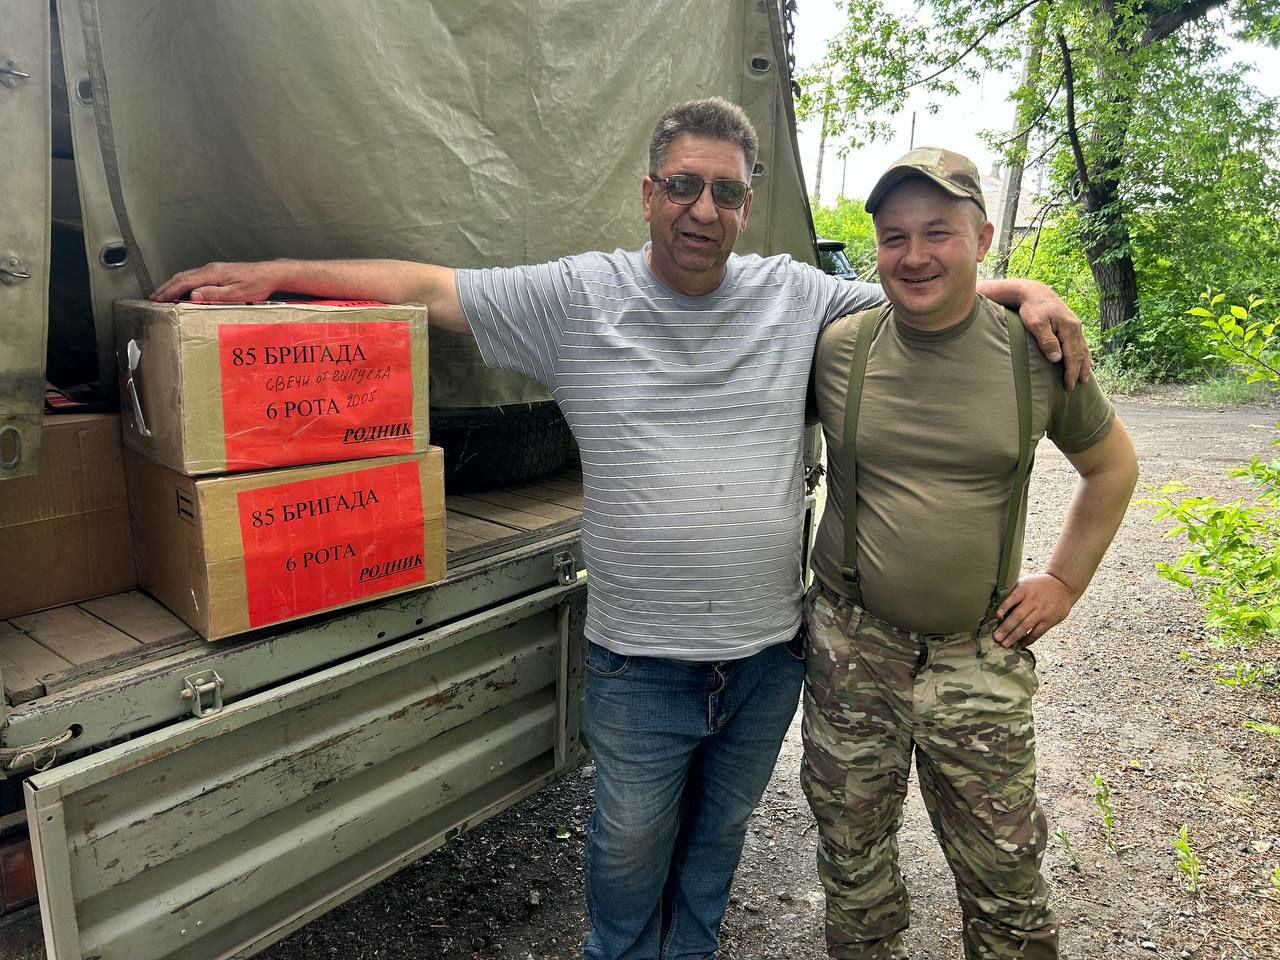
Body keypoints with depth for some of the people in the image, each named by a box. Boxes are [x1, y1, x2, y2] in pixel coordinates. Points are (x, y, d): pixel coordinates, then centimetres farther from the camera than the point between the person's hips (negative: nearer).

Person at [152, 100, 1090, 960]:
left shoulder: (795, 296, 0)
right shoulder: (578, 296, -6)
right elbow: (427, 286, -3)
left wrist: (1016, 288, -4)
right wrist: (274, 274, -4)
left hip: (768, 651, 3)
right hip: (639, 661, -2)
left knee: (719, 835, 24)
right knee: (630, 847, 17)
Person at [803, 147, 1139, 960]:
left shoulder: (1037, 353, -4)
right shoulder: (837, 349, -5)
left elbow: (1113, 467, 12)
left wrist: (1065, 581, 6)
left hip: (981, 656, 0)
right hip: (851, 646, 1)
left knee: (1006, 877, 12)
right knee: (853, 860, 17)